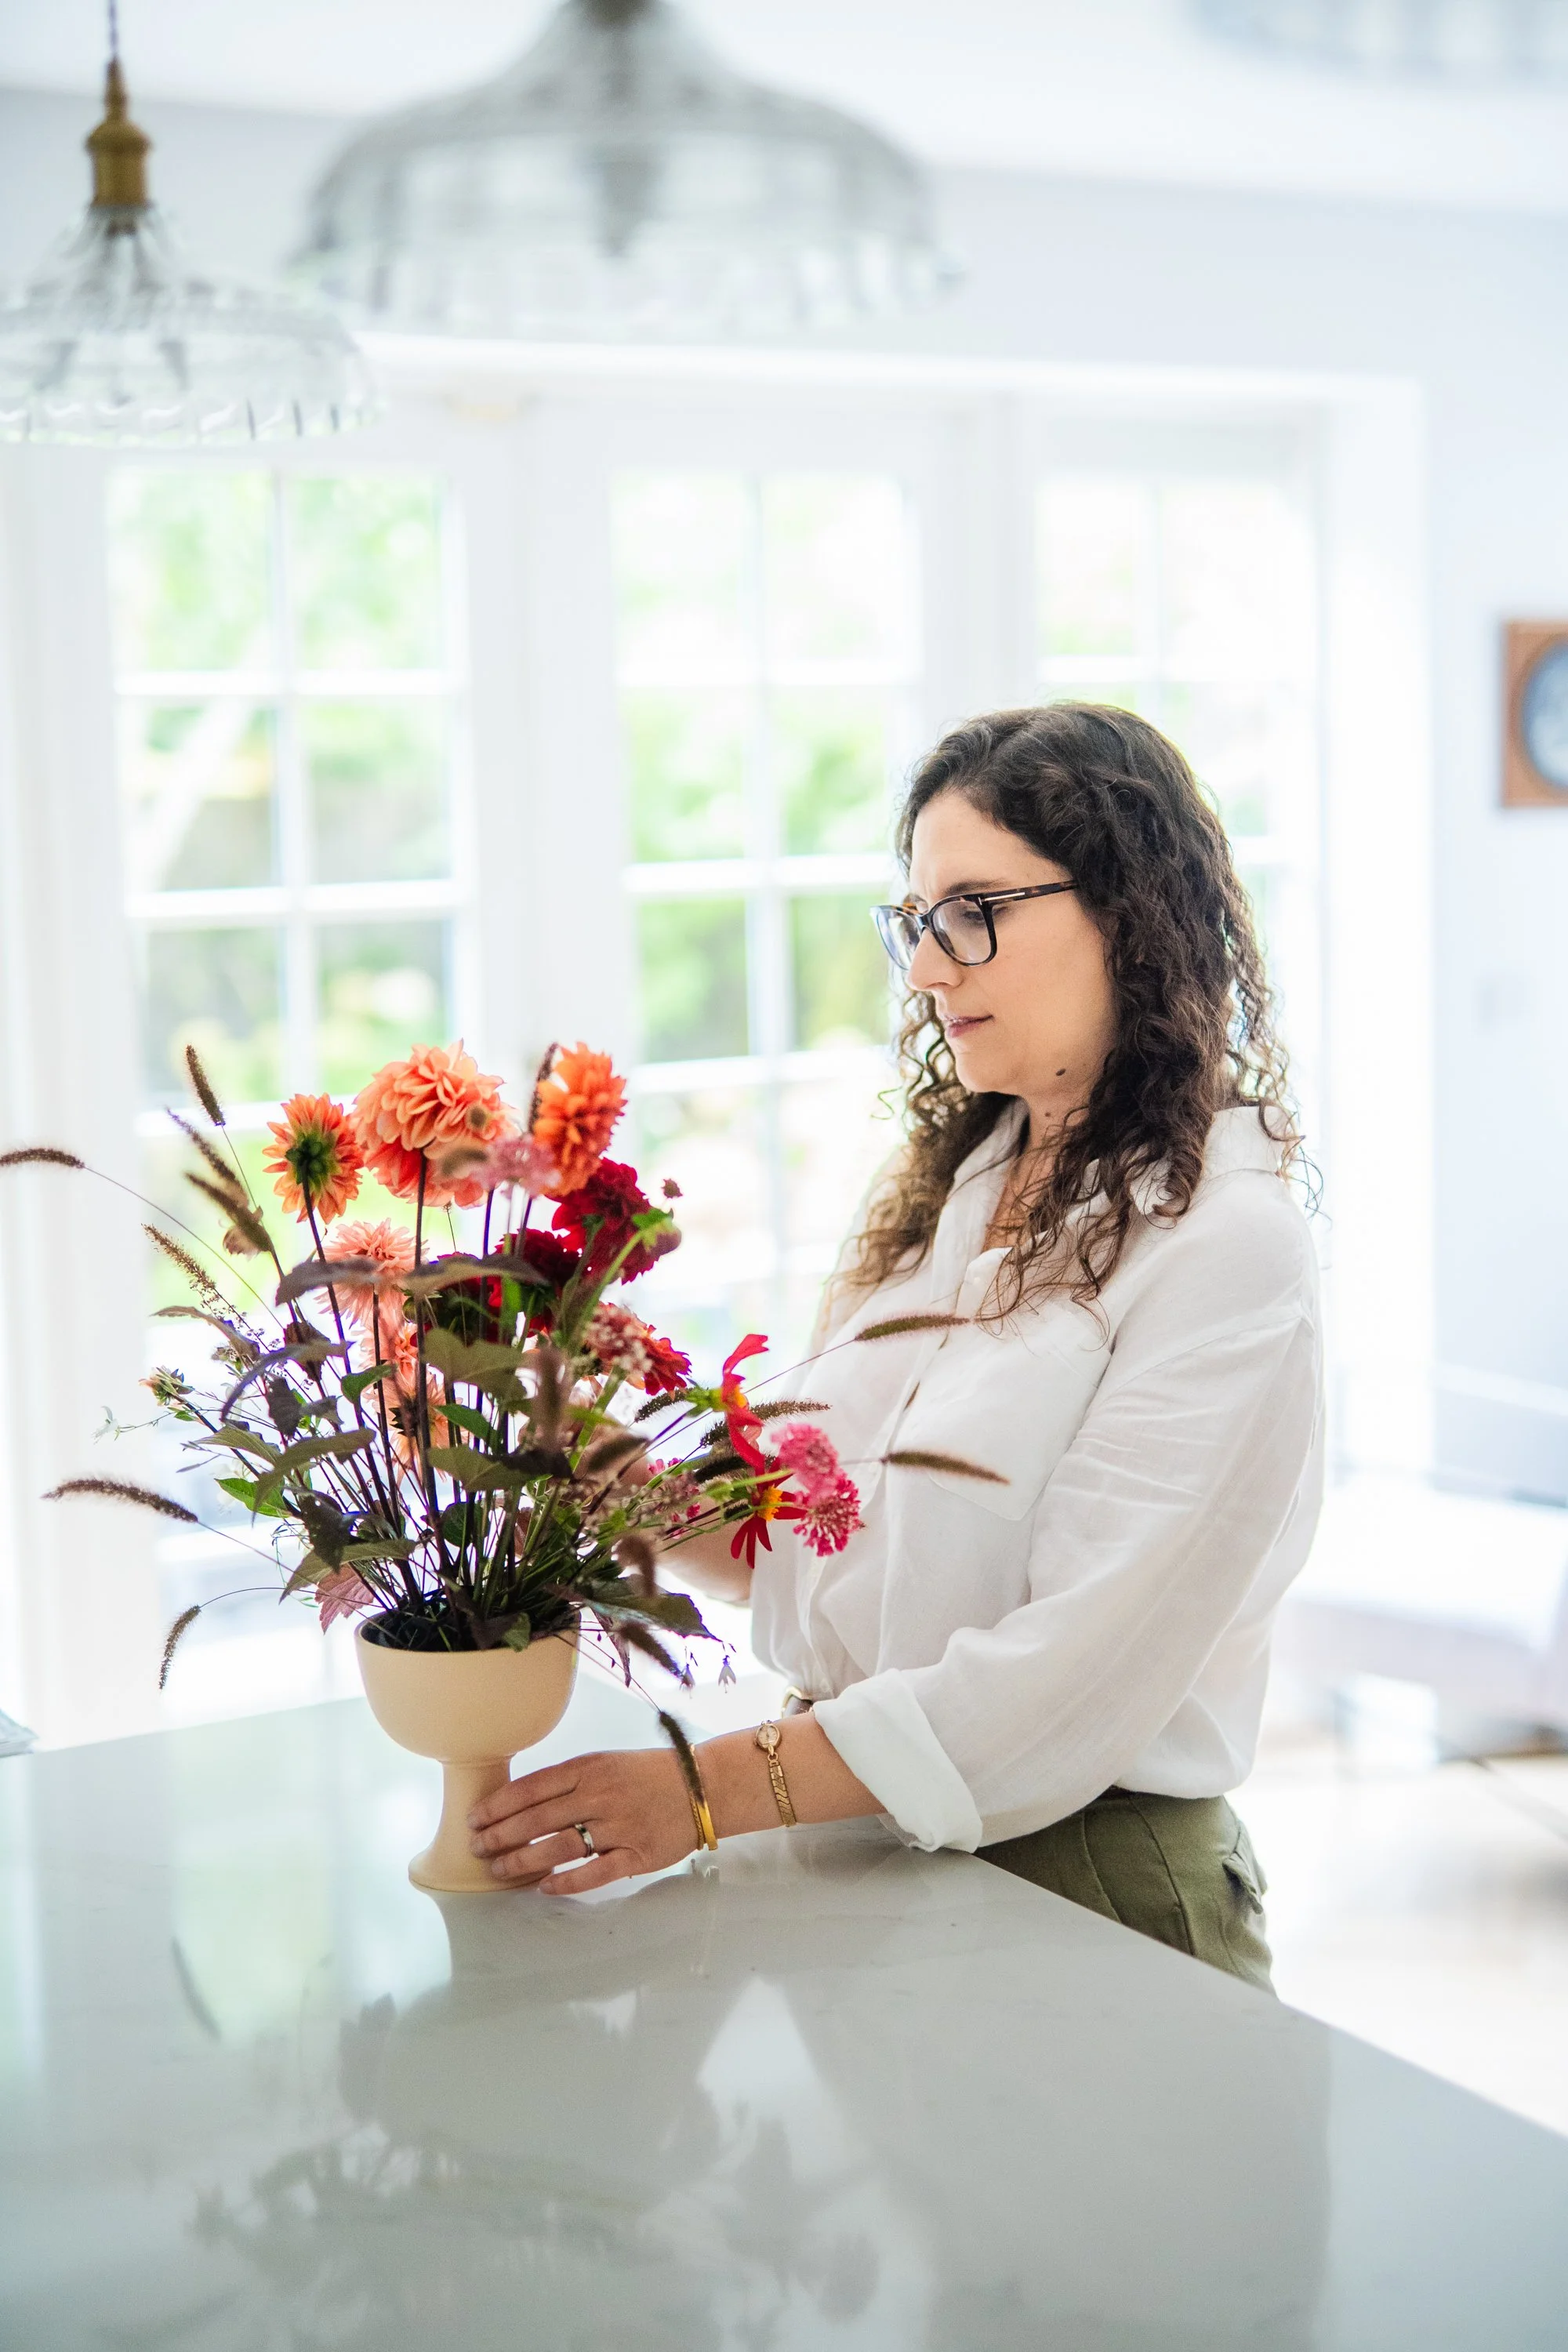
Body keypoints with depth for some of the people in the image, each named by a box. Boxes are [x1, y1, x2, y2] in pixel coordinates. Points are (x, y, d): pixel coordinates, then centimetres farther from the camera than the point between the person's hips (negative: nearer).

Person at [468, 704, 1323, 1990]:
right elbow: (804, 1543, 9)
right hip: (855, 1848, 5)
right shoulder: (946, 1189, 11)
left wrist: (711, 1788, -21)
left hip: (1081, 1876, -5)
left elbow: (1073, 1676, -19)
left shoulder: (1225, 1244, -13)